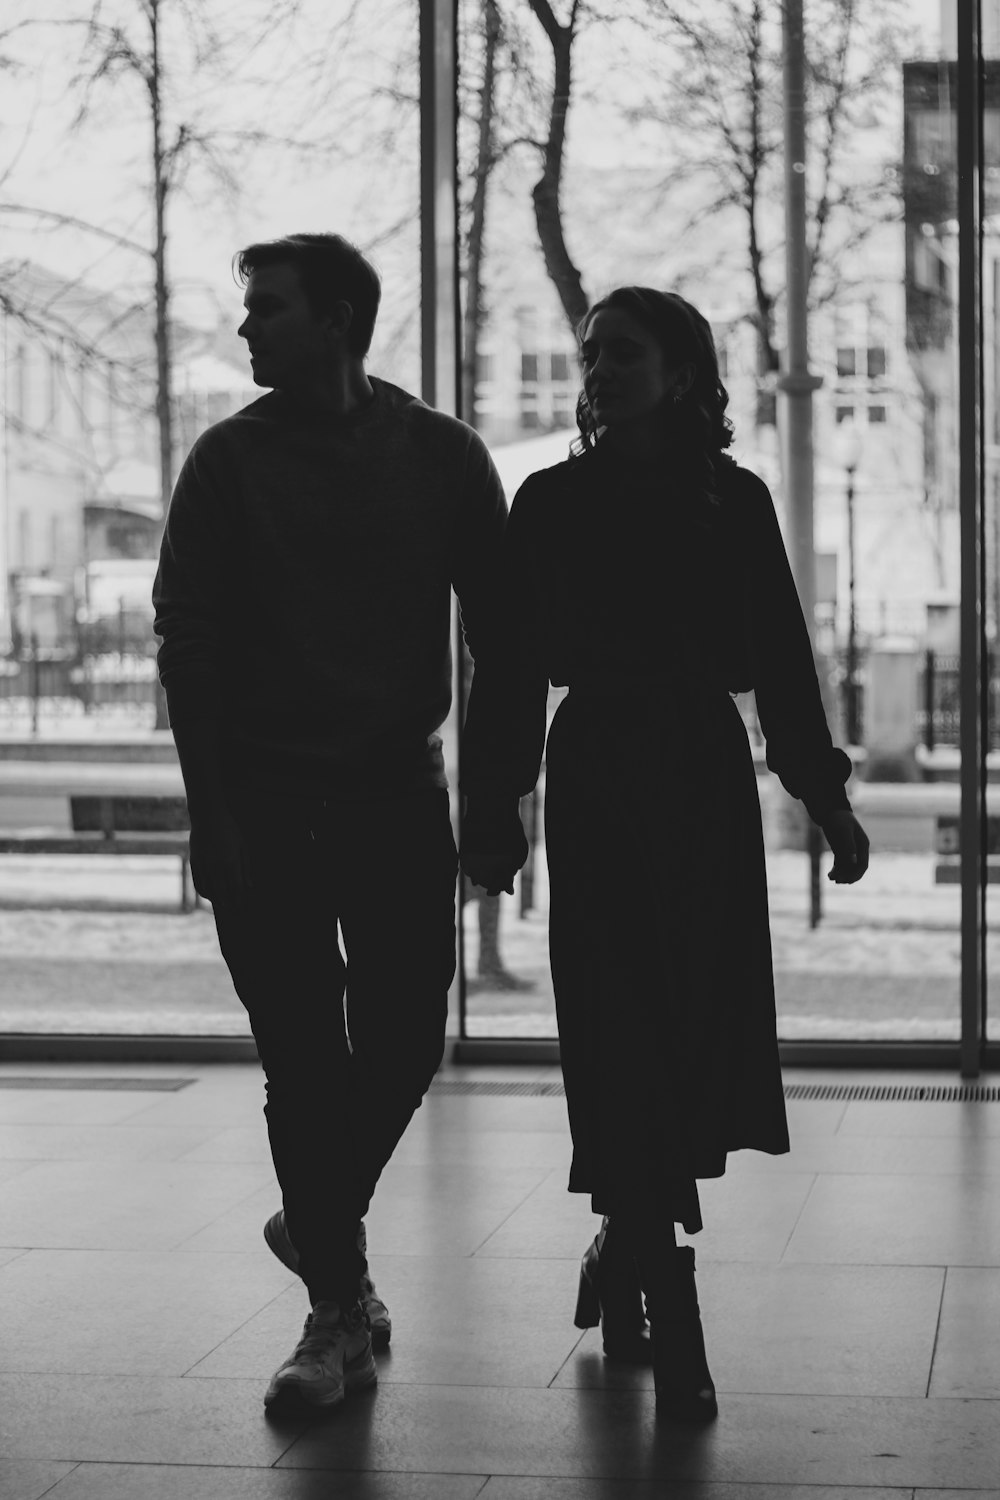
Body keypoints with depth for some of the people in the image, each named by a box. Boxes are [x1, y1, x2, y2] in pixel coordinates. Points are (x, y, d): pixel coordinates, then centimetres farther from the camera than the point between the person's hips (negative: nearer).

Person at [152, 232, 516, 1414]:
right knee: (305, 1056, -2)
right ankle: (337, 1309, 9)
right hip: (265, 796, -1)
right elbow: (186, 640, -2)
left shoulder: (440, 457, 3)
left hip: (397, 788, 1)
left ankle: (320, 1220, 29)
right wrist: (213, 814, -10)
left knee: (404, 1040, 2)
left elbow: (496, 628, 5)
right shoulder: (230, 462, 0)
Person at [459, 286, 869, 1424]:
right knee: (625, 1030, -6)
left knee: (697, 1023, 3)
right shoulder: (552, 503, 3)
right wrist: (491, 809, -2)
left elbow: (780, 657, 7)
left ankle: (628, 1244, 26)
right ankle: (668, 1320, -4)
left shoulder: (733, 501, 6)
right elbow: (512, 666, 2)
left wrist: (825, 798, 5)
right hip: (596, 781, -2)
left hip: (706, 780, 2)